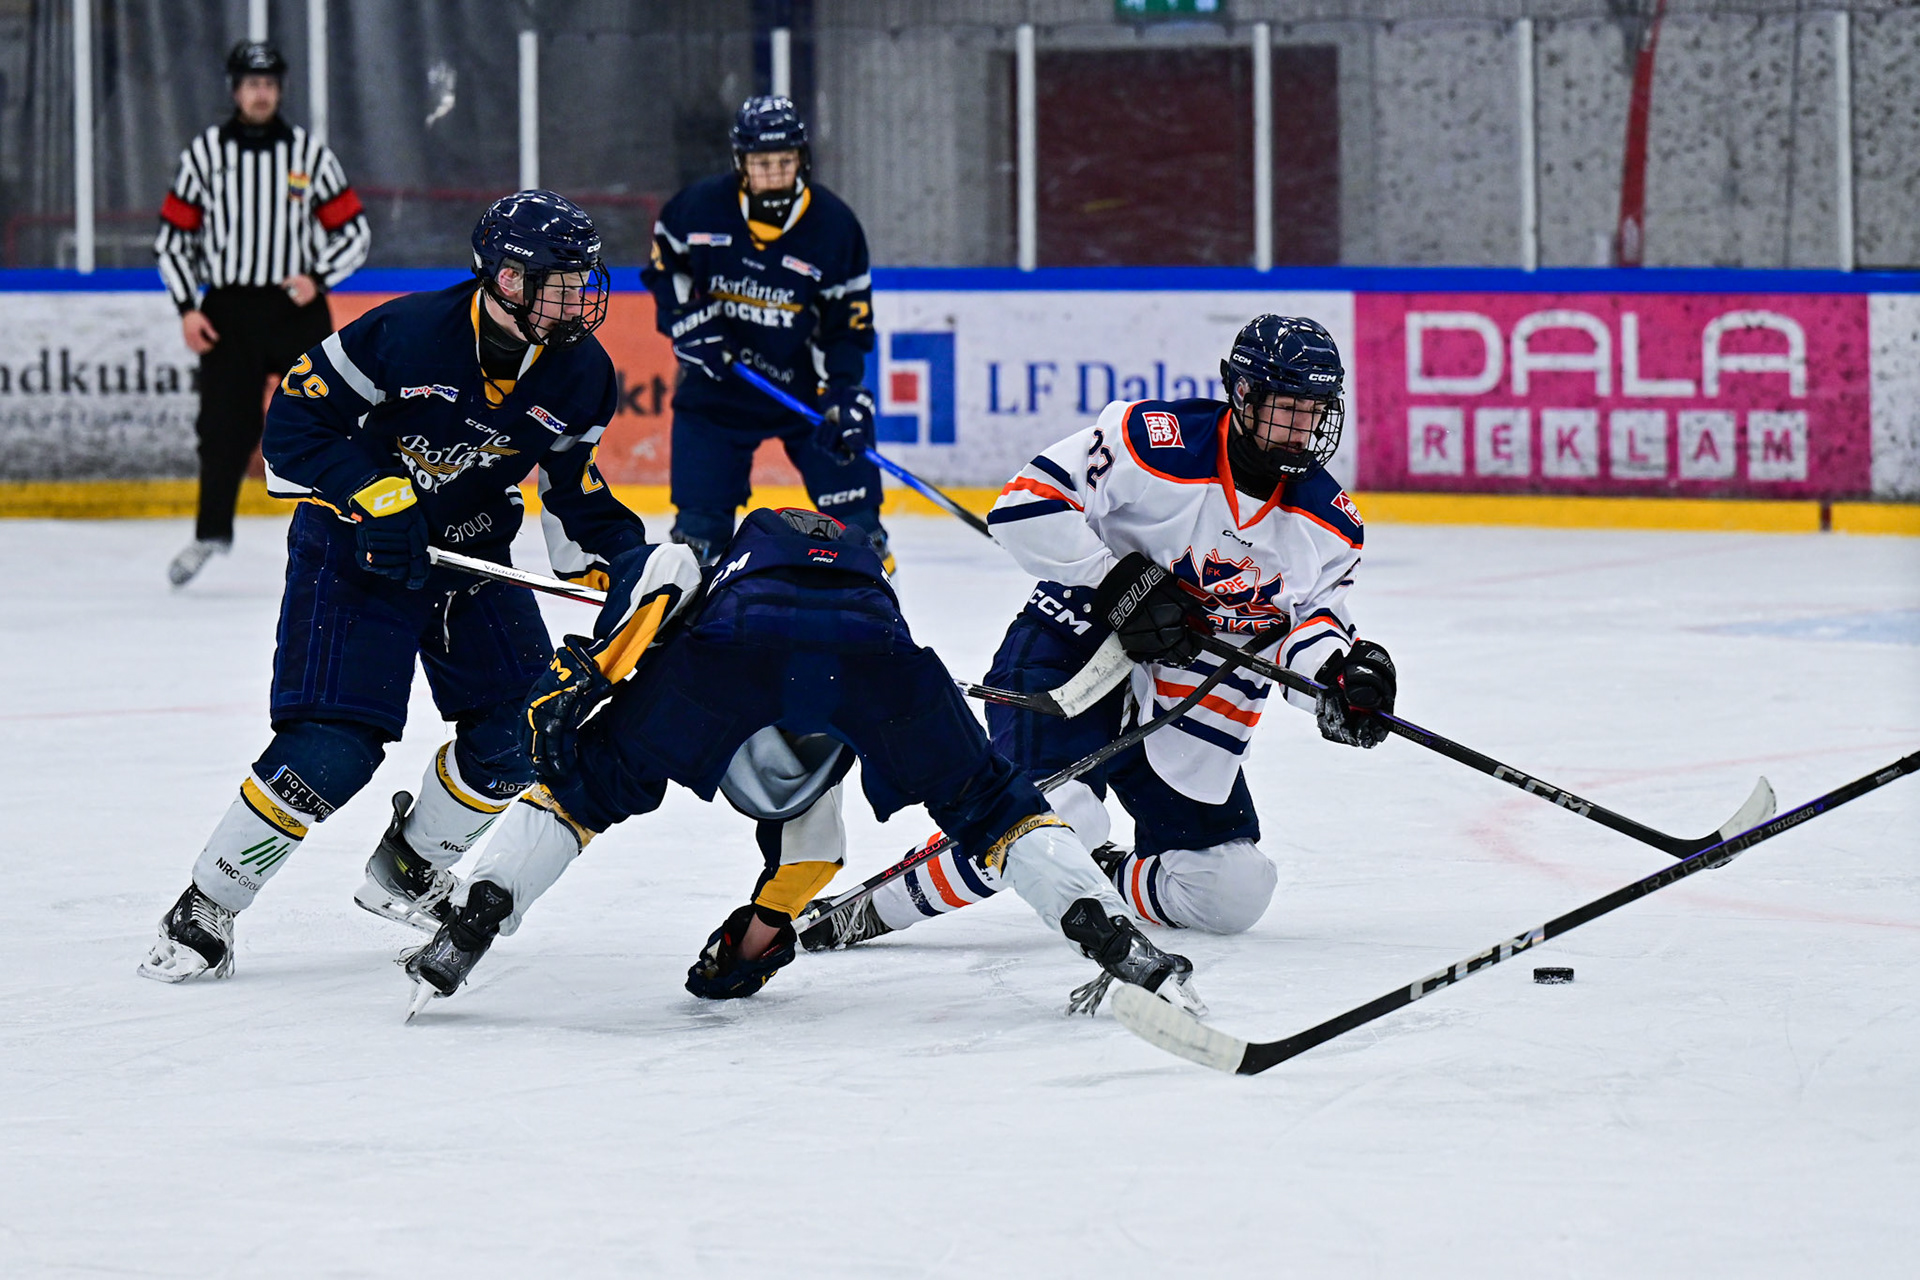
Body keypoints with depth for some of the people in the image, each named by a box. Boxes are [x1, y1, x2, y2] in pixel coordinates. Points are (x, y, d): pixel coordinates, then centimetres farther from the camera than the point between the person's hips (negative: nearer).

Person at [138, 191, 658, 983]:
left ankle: (407, 872, 23)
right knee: (333, 747, -18)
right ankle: (204, 908, -4)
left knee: (522, 723, -1)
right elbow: (298, 419, -17)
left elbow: (571, 482, 8)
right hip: (354, 551, -6)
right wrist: (372, 496, -26)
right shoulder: (408, 333, -23)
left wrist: (623, 555, -7)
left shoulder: (578, 375, -6)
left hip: (469, 552, 6)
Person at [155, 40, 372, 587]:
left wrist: (318, 277, -12)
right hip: (227, 311, 1)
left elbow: (354, 233, 5)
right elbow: (173, 235, 7)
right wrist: (187, 308, -2)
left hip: (298, 310, 0)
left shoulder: (309, 152, 2)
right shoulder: (205, 152, 3)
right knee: (224, 424, -1)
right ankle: (212, 531, 16)